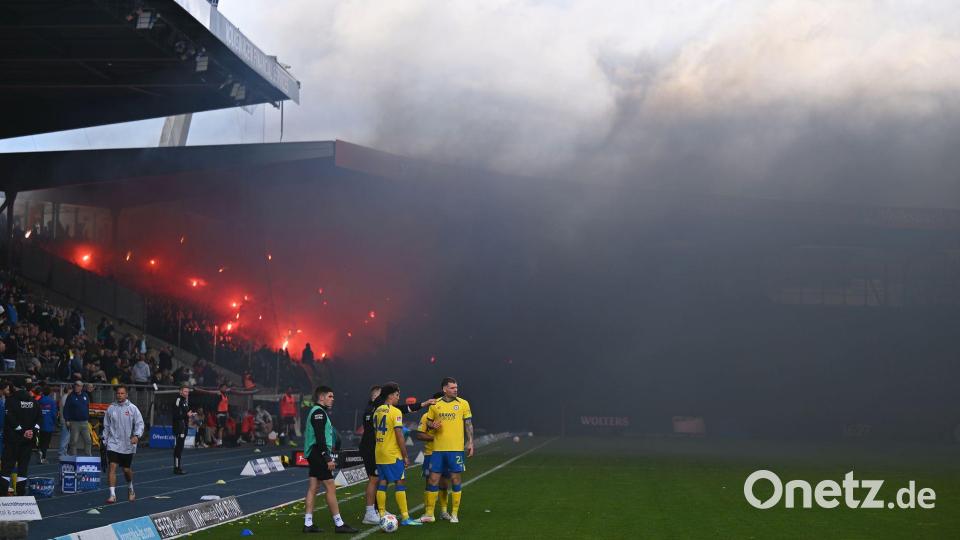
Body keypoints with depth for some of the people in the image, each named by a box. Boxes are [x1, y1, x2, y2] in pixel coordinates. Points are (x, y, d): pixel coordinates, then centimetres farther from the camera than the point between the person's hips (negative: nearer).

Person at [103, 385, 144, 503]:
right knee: (112, 466, -14)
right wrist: (105, 441, 10)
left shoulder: (132, 408, -3)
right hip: (113, 444, 1)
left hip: (128, 445, -1)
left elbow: (139, 423, -6)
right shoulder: (111, 408, 4)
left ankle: (130, 489, 38)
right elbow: (106, 426, 12)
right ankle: (112, 495, -12)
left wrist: (136, 435, -22)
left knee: (127, 469, 9)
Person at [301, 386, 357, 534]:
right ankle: (339, 524, -6)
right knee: (330, 488, -8)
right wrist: (328, 459, -22)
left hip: (315, 455, 10)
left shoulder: (319, 412, 19)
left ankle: (308, 524, 8)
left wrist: (328, 455, 22)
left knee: (313, 488, 8)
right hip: (319, 453, -10)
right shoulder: (319, 412, -14)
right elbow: (320, 438, -21)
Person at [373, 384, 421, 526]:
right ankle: (405, 518, -5)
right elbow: (399, 436, -16)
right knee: (400, 483, -3)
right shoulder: (395, 412, -13)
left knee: (382, 483, 9)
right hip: (393, 454, -7)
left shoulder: (377, 411, 10)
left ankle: (382, 516, 10)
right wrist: (405, 456, -10)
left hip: (379, 454, 7)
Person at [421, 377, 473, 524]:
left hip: (456, 448, -1)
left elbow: (468, 424, 6)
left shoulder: (463, 404, 2)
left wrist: (470, 442, -1)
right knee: (433, 479, 1)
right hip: (438, 448, 1)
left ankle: (454, 514, 11)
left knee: (455, 480, 1)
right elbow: (429, 422, 16)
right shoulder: (435, 405, 5)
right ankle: (429, 513, 9)